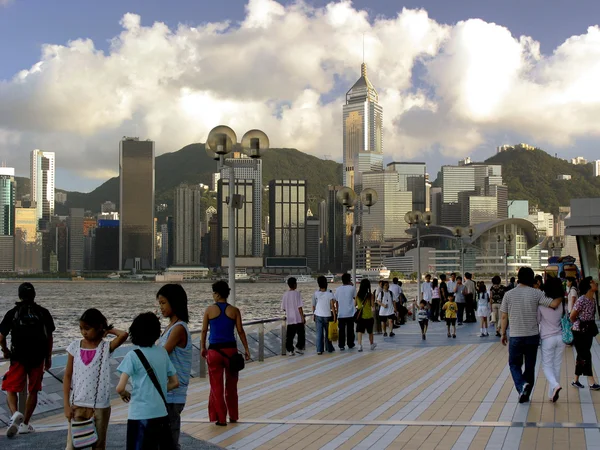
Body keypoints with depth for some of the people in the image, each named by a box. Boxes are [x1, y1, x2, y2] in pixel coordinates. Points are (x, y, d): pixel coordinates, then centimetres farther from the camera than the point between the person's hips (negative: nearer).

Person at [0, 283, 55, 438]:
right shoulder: (43, 313, 2)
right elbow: (49, 337, 4)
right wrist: (48, 358, 14)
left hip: (18, 357, -2)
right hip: (38, 357, 2)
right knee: (33, 391, 14)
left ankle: (14, 413, -22)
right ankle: (25, 424, 17)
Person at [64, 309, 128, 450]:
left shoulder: (106, 347, -5)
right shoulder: (75, 346, 1)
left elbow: (124, 335, -24)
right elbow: (67, 376, 2)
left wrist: (109, 330, -6)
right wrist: (66, 404, -3)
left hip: (100, 406, -1)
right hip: (77, 405, 1)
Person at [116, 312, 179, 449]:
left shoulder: (133, 356, -9)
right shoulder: (163, 352, 5)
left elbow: (120, 388, -16)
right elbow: (175, 382, 11)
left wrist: (125, 394, 5)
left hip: (140, 415, -5)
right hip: (162, 414, 5)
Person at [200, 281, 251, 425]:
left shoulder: (210, 310, -4)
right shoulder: (234, 310, -2)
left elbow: (204, 330, 0)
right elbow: (240, 331, -3)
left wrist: (203, 348, 13)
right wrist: (246, 349, 4)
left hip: (214, 350, -1)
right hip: (230, 349, 1)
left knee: (216, 386, 8)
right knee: (231, 385, 16)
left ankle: (220, 418, 8)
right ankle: (233, 416, 23)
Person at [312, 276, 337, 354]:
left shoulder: (315, 294, -1)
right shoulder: (329, 293, -7)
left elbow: (313, 306, 5)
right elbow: (332, 306, -12)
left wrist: (314, 315, 18)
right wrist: (334, 315, -8)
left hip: (318, 316, 1)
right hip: (327, 316, -1)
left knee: (319, 333, 2)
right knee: (328, 333, 13)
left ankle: (319, 350, -3)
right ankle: (329, 348, 24)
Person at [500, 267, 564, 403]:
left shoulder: (509, 294, -4)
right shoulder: (536, 293, -6)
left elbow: (504, 316, 0)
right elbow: (554, 304, -12)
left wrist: (503, 333, 12)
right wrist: (561, 297, 9)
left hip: (515, 336, -1)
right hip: (533, 336, 1)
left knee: (514, 364, 12)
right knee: (530, 366, 14)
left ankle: (522, 385, -15)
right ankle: (525, 394, 20)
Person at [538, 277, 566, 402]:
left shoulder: (541, 304, -14)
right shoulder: (562, 304, -5)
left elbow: (537, 320, -2)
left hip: (547, 338, -3)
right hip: (560, 337, 3)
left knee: (547, 365, 8)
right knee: (557, 366, 13)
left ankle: (555, 385, -20)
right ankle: (552, 394, 18)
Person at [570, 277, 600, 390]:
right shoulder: (581, 300, -20)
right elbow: (572, 317, -13)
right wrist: (579, 325, 5)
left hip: (588, 331, 8)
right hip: (580, 332, -8)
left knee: (582, 355, 12)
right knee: (585, 355, -6)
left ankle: (576, 380, 21)